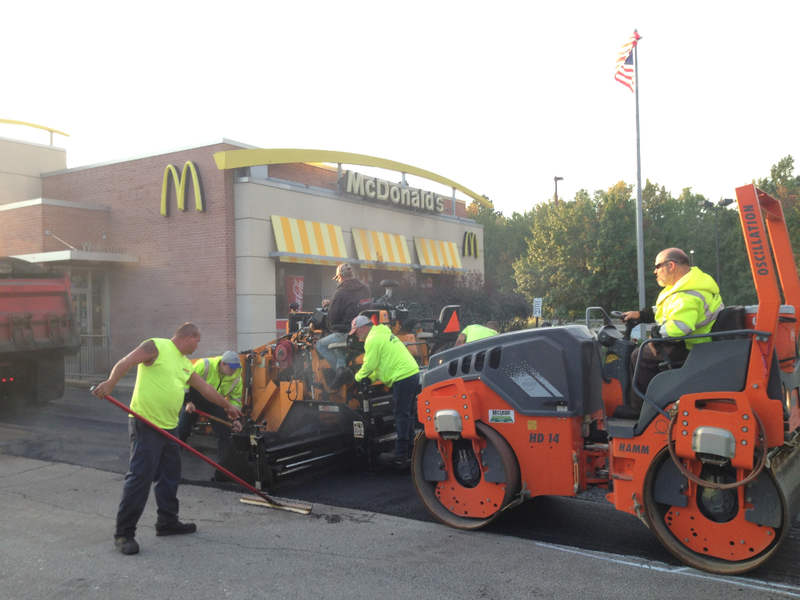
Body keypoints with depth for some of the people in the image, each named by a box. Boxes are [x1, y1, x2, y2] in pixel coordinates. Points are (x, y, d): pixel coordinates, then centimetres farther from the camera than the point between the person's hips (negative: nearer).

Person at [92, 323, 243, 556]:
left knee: (170, 476, 15)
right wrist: (110, 383, -33)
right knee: (139, 478, -9)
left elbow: (205, 388, 28)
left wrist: (227, 405, 35)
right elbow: (125, 363, -17)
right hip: (145, 425, -9)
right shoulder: (157, 346, -6)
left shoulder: (185, 364, 18)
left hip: (168, 427, 9)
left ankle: (168, 522, 28)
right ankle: (124, 533, -1)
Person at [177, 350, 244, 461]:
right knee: (181, 430, 1)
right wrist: (188, 401, -25)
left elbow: (235, 399, -7)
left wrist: (236, 418, -17)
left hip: (214, 404, 3)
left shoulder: (237, 378, -18)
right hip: (194, 401, -3)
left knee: (224, 433, -4)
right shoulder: (204, 365, -31)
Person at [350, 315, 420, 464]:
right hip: (412, 373, 10)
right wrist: (370, 378, 14)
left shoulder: (373, 339, -11)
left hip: (402, 377, -10)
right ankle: (409, 447, 25)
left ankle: (400, 452, 0)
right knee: (406, 414, 17)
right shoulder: (383, 334, 21)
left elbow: (369, 365, -11)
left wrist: (358, 377, 7)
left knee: (401, 415, -5)